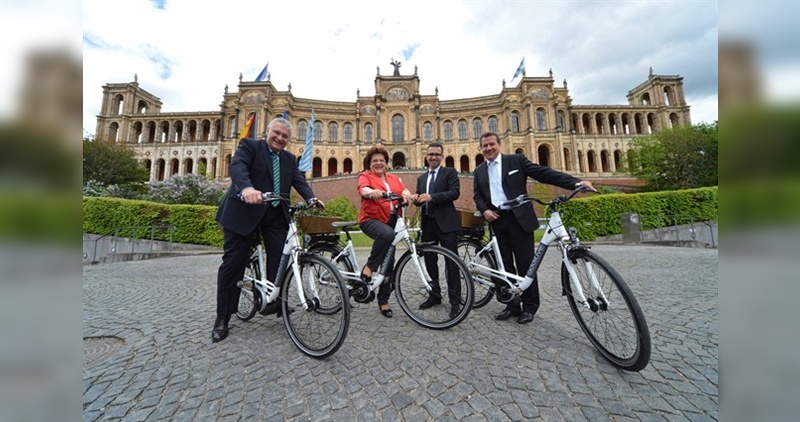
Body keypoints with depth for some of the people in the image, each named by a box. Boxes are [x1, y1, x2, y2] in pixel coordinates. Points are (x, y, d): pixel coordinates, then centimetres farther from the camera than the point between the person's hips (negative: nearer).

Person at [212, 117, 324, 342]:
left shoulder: (289, 159, 16)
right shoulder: (249, 145, 2)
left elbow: (299, 180, 4)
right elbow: (238, 166, -17)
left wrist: (311, 198, -17)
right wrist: (246, 188, -38)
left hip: (276, 215, 4)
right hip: (245, 211, -3)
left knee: (279, 261, 1)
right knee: (233, 263, 2)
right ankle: (222, 318, 15)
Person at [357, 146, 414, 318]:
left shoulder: (394, 178, 18)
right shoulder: (365, 176, 5)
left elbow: (403, 190, 1)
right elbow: (363, 189, -16)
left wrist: (407, 195, -23)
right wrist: (372, 192, -40)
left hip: (392, 221, 5)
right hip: (371, 220, -4)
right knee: (386, 233, -39)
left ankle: (383, 301, 23)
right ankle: (369, 267, -17)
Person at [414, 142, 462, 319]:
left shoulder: (449, 172, 3)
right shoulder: (421, 178, 20)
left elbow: (455, 192, -12)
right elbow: (420, 199, 16)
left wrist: (431, 197, -20)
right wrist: (416, 199, -8)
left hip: (446, 222, -6)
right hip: (427, 223, 6)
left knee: (451, 262, -2)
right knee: (429, 261, 12)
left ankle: (455, 301, 8)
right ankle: (434, 295, 27)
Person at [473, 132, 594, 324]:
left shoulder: (516, 160, 2)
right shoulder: (479, 171, 13)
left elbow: (544, 173, -4)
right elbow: (478, 196, 14)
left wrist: (575, 182, -14)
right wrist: (484, 210, -5)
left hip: (519, 219, -3)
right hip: (497, 221, 4)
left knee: (525, 263, 2)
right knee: (505, 265, 8)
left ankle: (529, 306, 19)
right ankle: (513, 305, 22)